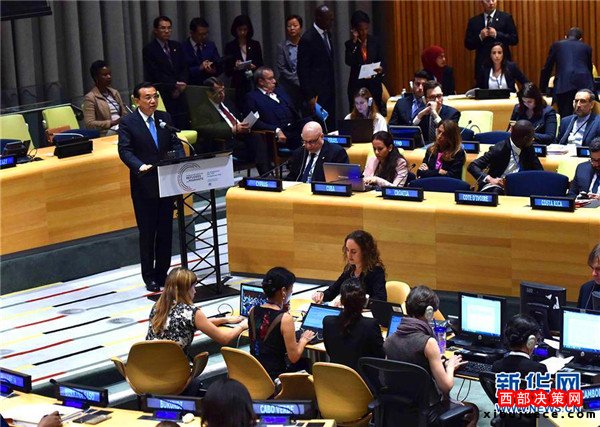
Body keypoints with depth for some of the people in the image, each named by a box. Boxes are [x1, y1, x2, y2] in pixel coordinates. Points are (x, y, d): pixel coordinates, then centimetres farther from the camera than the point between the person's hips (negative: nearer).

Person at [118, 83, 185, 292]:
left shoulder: (165, 118, 9)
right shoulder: (128, 123, -6)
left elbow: (175, 143, 7)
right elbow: (124, 150, -14)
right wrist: (140, 166, -31)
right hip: (143, 186, -4)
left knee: (165, 231, 9)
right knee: (147, 233, 2)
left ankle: (162, 274, 20)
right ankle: (149, 277, 12)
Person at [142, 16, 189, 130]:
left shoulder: (176, 46, 17)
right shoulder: (149, 49, -2)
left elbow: (184, 69, 15)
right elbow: (155, 74, -8)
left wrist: (182, 84, -4)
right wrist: (174, 86, -10)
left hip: (179, 95, 5)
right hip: (162, 97, -5)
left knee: (184, 127, -3)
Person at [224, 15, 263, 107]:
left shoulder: (255, 45, 9)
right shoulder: (230, 46, 5)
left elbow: (261, 66, 11)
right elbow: (227, 72, 4)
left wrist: (254, 67, -9)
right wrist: (235, 68, -15)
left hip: (254, 83, 1)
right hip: (238, 86, -1)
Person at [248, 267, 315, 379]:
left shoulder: (253, 311, -1)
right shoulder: (285, 318, -20)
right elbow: (294, 357, -15)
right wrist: (304, 339, 4)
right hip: (275, 377, -6)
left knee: (304, 362, 28)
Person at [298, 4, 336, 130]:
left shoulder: (327, 34, 11)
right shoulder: (307, 39, -14)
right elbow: (302, 70, -14)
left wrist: (333, 88, 17)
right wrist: (309, 97, -16)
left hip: (329, 91, 8)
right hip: (317, 93, -8)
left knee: (331, 125, 6)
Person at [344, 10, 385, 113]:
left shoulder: (375, 41, 6)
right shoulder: (350, 44, 2)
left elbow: (381, 61, 7)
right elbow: (349, 62, -13)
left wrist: (380, 69, -17)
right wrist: (354, 41, -13)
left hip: (374, 84, 1)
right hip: (356, 84, -1)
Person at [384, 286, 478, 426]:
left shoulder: (390, 340, -5)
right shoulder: (428, 342, -23)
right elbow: (446, 386, -18)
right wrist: (450, 366, 1)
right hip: (425, 412, -6)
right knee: (473, 411, 21)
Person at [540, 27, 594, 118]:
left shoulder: (557, 45, 19)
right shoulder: (586, 47, 23)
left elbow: (547, 69, 18)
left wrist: (542, 90, 25)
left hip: (563, 85, -2)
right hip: (584, 85, 2)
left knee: (566, 117, -3)